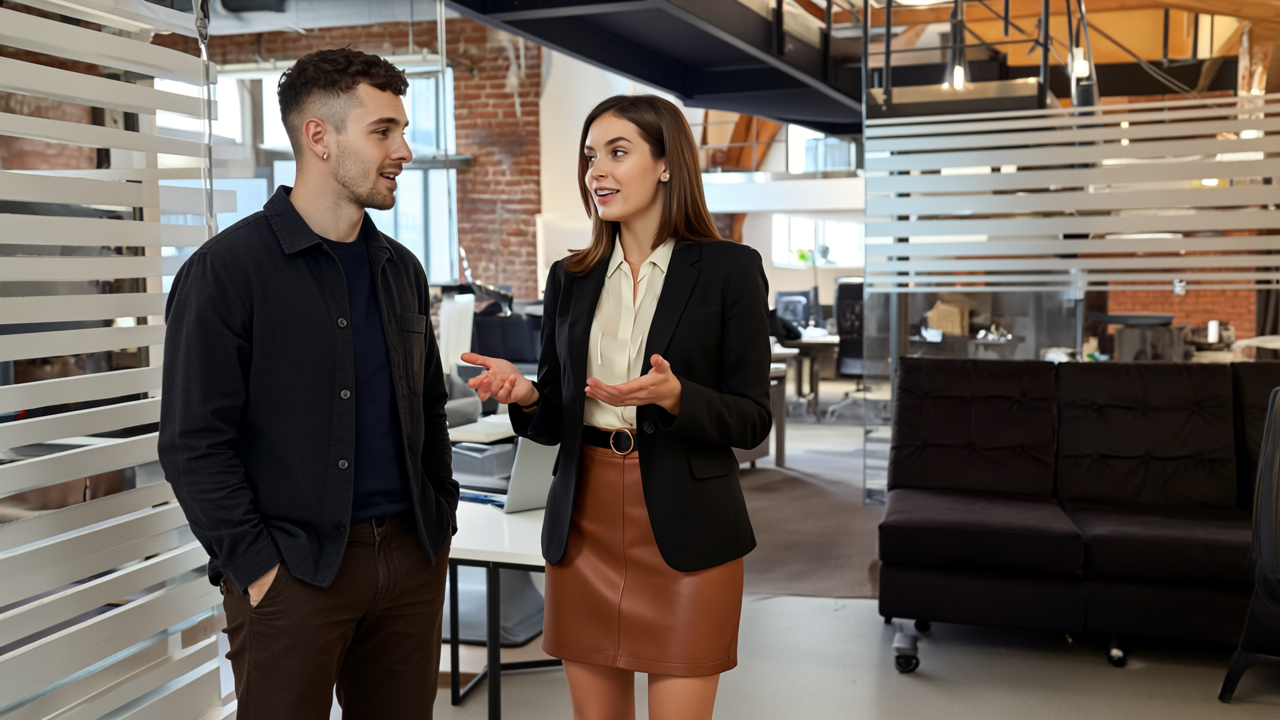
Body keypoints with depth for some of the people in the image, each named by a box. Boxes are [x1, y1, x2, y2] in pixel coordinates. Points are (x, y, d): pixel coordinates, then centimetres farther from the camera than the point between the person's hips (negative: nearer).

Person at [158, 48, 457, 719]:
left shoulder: (401, 270, 12)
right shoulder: (227, 269, -8)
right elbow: (193, 443, -10)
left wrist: (441, 521, 10)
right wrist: (257, 566, -13)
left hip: (412, 559, 6)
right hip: (292, 571, -5)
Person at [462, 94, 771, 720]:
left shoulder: (730, 269, -4)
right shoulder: (570, 278, 9)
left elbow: (752, 420, -5)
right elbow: (555, 421, 13)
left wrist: (673, 396, -23)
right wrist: (524, 394, -9)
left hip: (685, 530, -4)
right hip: (584, 523, 4)